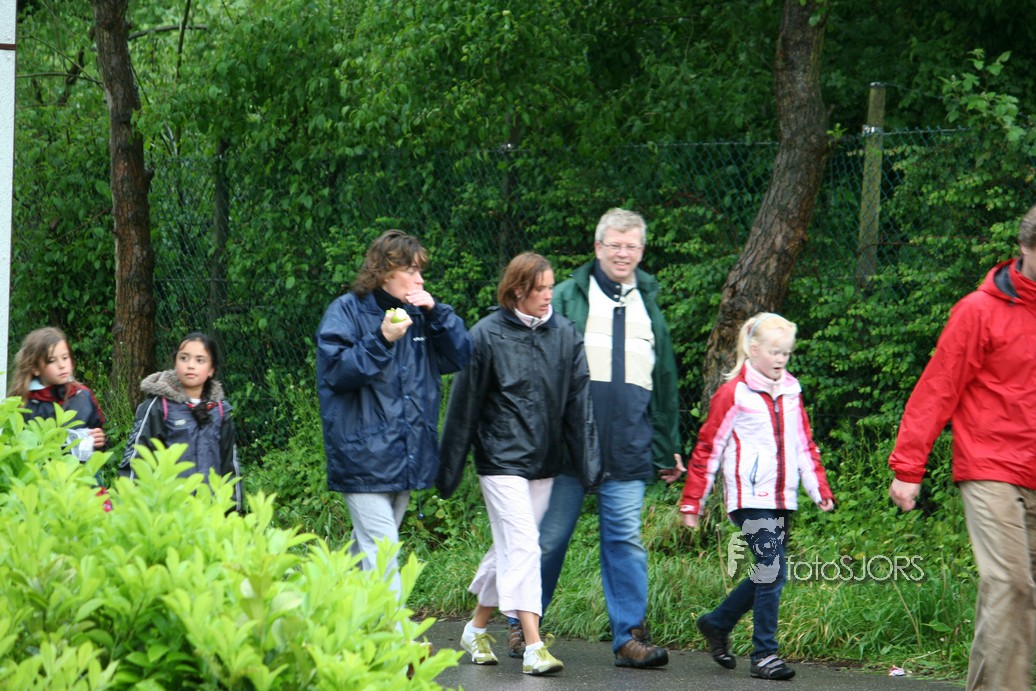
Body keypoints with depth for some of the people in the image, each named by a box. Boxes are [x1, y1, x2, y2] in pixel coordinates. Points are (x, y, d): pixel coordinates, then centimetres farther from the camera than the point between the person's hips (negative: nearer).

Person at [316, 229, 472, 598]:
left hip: (409, 454, 7)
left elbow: (461, 356, 8)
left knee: (366, 545, 18)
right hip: (364, 454, -7)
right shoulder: (347, 311, -6)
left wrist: (436, 312, -5)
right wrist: (382, 340, -23)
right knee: (381, 551, -14)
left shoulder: (419, 314, 12)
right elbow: (336, 372, -14)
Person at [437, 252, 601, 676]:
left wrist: (589, 462, -1)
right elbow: (464, 405, -3)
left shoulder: (564, 334, 4)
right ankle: (533, 648, -15)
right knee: (522, 545, -12)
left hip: (544, 462, 5)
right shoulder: (487, 335, -8)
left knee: (510, 548, 13)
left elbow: (578, 403, 5)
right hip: (501, 459, -5)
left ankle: (477, 629, 29)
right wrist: (449, 469, 0)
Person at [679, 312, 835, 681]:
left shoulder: (790, 393, 13)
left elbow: (804, 446, 19)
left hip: (782, 498, 7)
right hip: (750, 498, -7)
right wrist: (692, 501, -2)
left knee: (768, 574, 9)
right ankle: (764, 655, -7)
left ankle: (716, 623, 30)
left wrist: (820, 489, 9)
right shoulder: (734, 394, -5)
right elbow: (708, 448, -2)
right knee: (772, 571, -13)